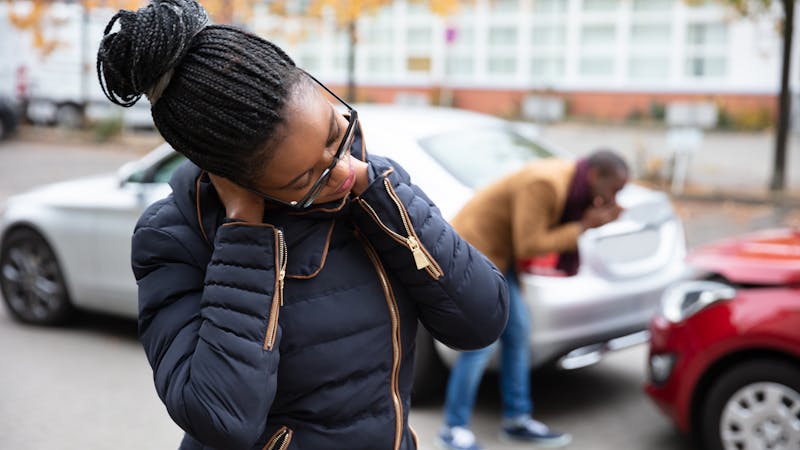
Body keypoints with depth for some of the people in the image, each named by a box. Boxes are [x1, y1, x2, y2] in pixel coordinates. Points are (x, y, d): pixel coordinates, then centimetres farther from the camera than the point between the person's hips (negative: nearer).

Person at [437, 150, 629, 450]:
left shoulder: (569, 181, 3)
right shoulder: (543, 184, -26)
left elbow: (549, 231, 8)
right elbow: (528, 246, -23)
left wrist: (592, 218, -7)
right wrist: (584, 227, -19)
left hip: (496, 254, 10)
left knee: (517, 332, 8)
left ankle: (516, 420, 18)